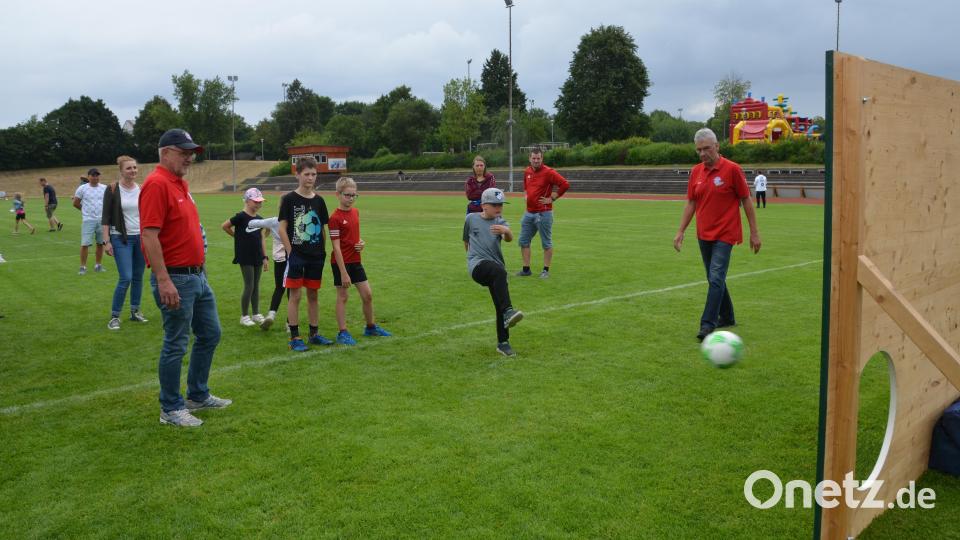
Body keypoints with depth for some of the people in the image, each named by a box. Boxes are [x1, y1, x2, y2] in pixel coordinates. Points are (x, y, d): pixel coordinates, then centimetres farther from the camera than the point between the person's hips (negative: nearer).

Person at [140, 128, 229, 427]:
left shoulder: (181, 183, 13)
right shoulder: (157, 184, -16)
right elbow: (149, 236, -22)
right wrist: (164, 281, -26)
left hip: (198, 276, 10)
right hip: (175, 279, -10)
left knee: (210, 334, 17)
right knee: (176, 344, 2)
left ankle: (198, 396, 31)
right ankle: (170, 409, 16)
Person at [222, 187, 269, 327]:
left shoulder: (259, 218, 8)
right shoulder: (241, 217, -11)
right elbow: (224, 226, -6)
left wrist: (265, 257, 9)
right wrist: (237, 236, 4)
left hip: (257, 257, 6)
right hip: (245, 257, -6)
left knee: (256, 286, 11)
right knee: (249, 286, -5)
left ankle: (256, 314, 20)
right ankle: (244, 316, 7)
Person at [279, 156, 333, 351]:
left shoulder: (319, 200, 8)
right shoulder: (289, 199, -4)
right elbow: (282, 229, -5)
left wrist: (322, 251, 7)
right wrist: (291, 253, -10)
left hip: (316, 257, 4)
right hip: (296, 256, -4)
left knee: (313, 295, 11)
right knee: (295, 295, -2)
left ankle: (314, 333, 21)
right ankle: (295, 337, 5)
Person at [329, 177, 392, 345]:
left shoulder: (355, 212, 7)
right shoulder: (335, 218, -16)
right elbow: (336, 247, -18)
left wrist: (361, 243, -2)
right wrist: (343, 273, -20)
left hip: (355, 261, 7)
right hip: (341, 262, -7)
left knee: (367, 295, 10)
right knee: (343, 296, 2)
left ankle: (371, 327, 28)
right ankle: (343, 333, 13)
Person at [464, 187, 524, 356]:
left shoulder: (500, 222, 9)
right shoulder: (471, 218, 8)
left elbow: (509, 238, -14)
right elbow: (466, 241, 23)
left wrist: (506, 231, -36)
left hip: (496, 268, 4)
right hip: (477, 265, -4)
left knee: (500, 305, 1)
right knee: (499, 270, -36)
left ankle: (503, 343, 17)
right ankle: (508, 311, -46)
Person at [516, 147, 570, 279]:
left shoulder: (548, 172, -12)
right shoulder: (527, 172, 9)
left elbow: (565, 184, -18)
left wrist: (552, 198, -15)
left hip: (543, 213, -7)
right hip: (529, 212, 7)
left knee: (546, 243, 2)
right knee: (523, 241, 10)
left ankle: (546, 270, 10)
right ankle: (526, 269, 19)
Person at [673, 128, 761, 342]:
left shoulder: (732, 169, -9)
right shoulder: (696, 171, 6)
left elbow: (746, 201, -5)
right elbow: (690, 203, 10)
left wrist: (754, 232, -5)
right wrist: (680, 231, 4)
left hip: (724, 235, -6)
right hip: (704, 235, 6)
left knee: (716, 279, -13)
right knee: (714, 279, 14)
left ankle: (708, 324, -13)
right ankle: (727, 317, 29)